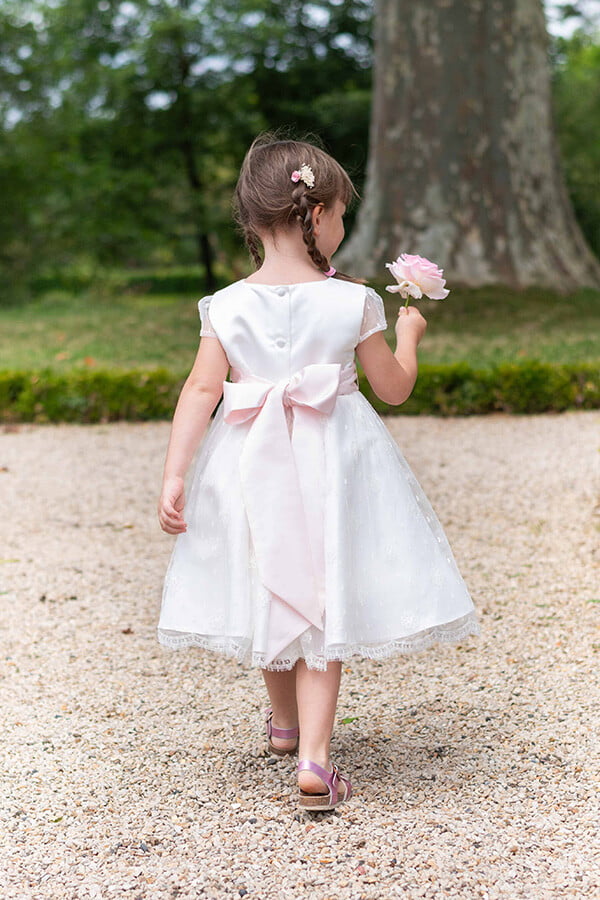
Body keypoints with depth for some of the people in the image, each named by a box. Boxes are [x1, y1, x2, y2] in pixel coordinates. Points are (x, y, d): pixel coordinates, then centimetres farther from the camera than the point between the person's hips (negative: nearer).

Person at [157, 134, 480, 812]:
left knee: (272, 598, 20)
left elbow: (202, 391, -11)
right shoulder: (353, 302, -10)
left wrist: (173, 476, -11)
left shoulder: (227, 306, -5)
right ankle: (314, 762, -6)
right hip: (332, 465, -2)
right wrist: (407, 334, 17)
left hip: (251, 468, 3)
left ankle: (284, 722, 43)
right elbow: (394, 388, -1)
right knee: (323, 606, 4)